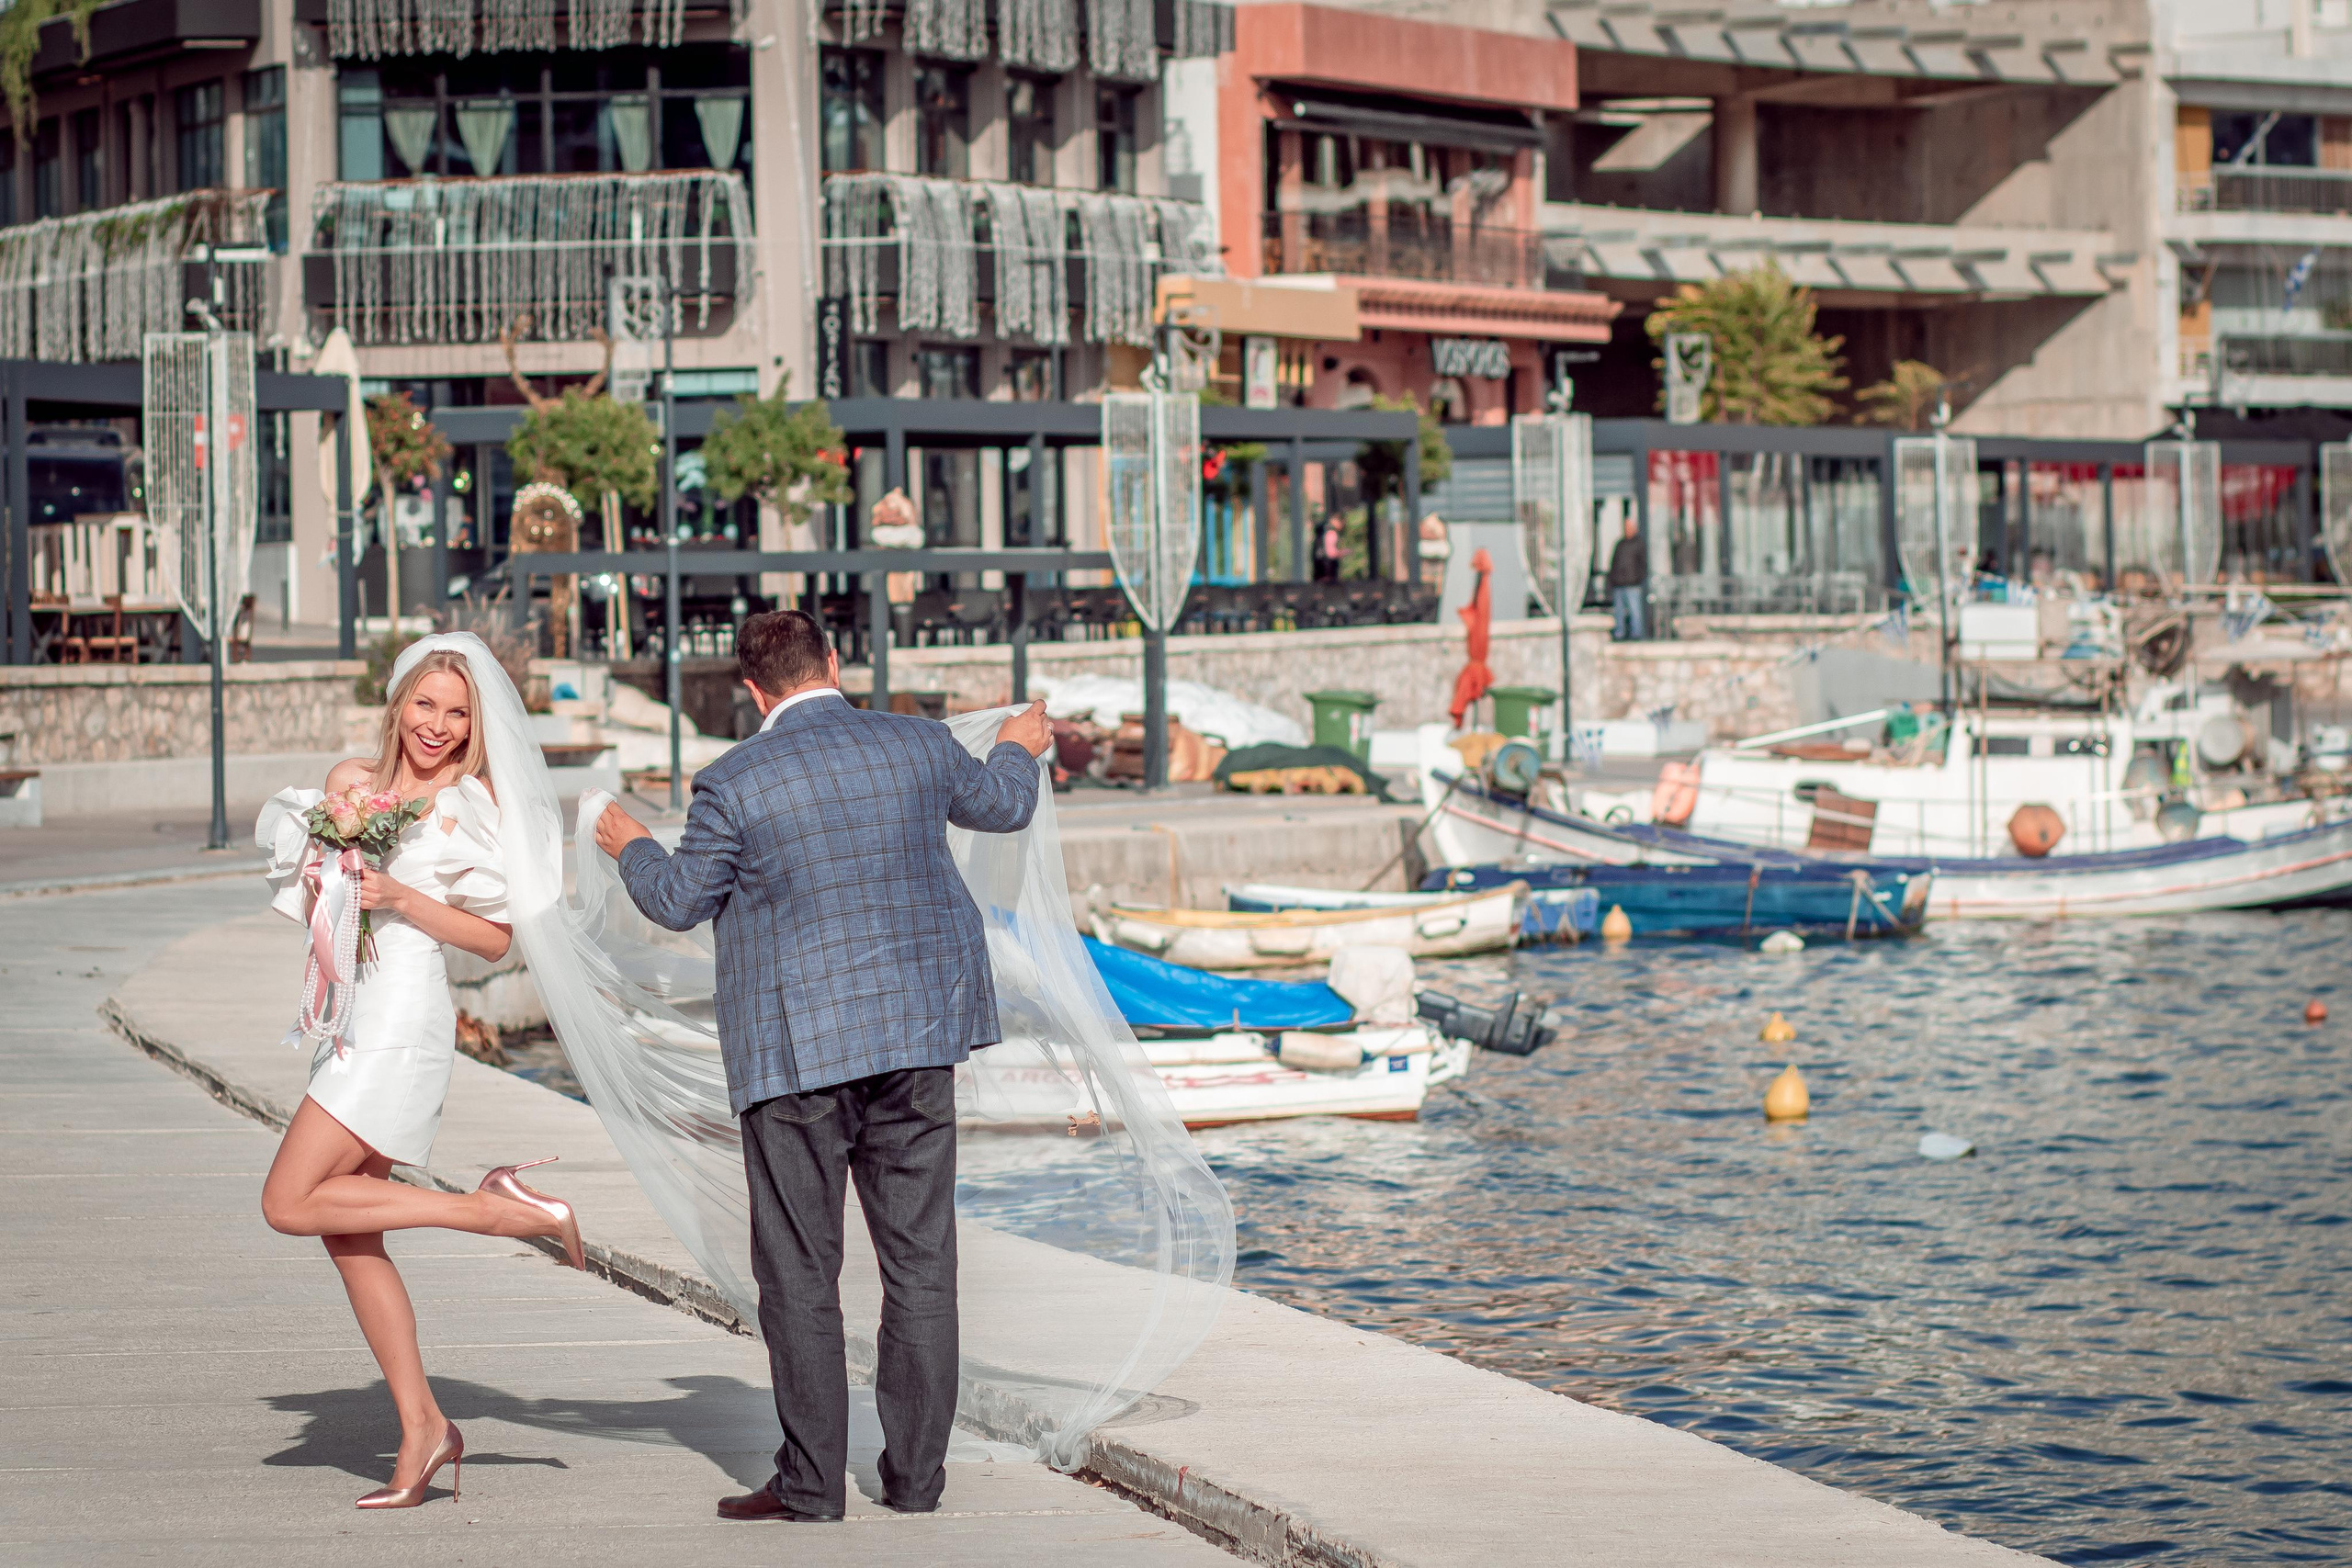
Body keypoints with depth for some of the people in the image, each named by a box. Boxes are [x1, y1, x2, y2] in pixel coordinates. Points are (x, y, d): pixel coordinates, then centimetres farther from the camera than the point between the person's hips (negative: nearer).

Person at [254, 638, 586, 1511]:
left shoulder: (466, 808, -5)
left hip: (403, 1013, -8)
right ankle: (423, 1431, 10)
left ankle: (497, 1208, -9)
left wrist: (403, 899, -17)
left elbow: (496, 939, -6)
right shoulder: (351, 782, 13)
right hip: (351, 1017, 8)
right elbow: (312, 908, 18)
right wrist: (319, 881, -4)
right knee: (347, 1234, 5)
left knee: (292, 1202, -14)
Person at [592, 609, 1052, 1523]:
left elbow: (680, 901, 2)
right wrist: (1018, 750, 43)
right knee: (920, 1259, 8)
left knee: (800, 1271, 3)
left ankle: (811, 1483, 3)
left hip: (797, 1053, -4)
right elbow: (1001, 805, 20)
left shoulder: (733, 784, -10)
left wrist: (630, 847, 23)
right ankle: (915, 1474, 10)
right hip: (914, 1036, 4)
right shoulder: (918, 746, 1)